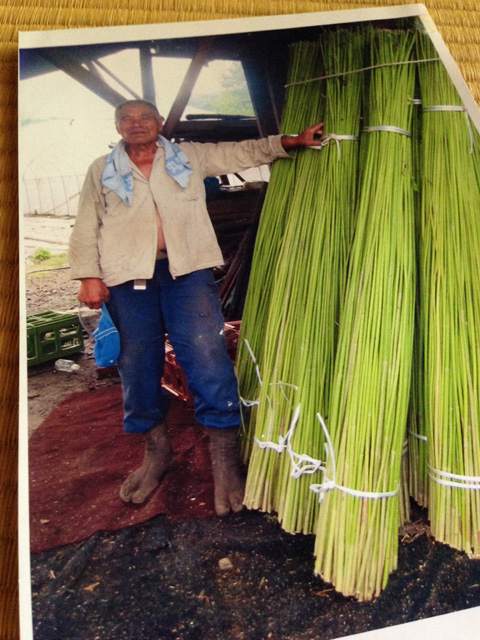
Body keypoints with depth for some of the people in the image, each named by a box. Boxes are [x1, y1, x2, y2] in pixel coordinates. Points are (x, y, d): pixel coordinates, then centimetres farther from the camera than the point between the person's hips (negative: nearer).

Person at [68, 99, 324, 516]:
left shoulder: (191, 156, 14)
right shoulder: (102, 171, 15)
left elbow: (244, 153, 14)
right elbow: (86, 228, 12)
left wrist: (292, 142, 4)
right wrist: (89, 276, 1)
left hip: (187, 269, -1)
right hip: (128, 278, 1)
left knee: (207, 356, -11)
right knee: (138, 364, 5)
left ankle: (225, 458, -1)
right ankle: (156, 451, 24)